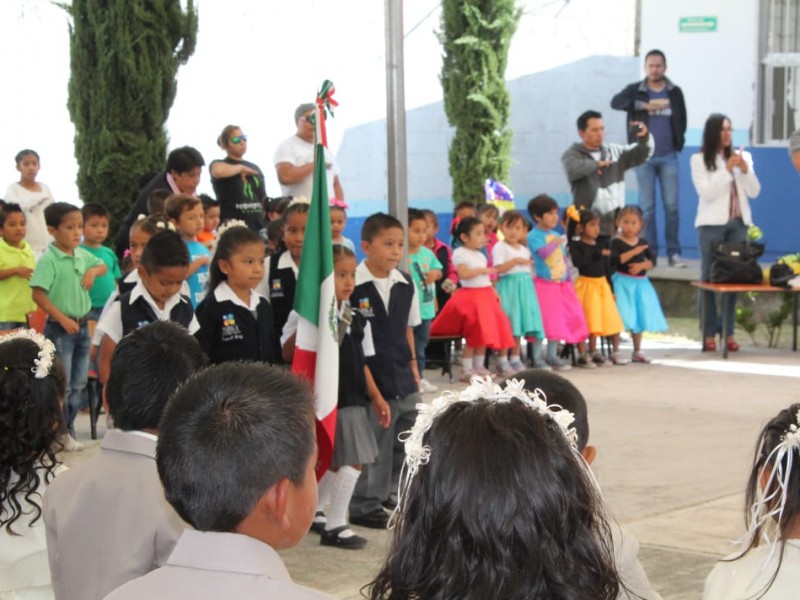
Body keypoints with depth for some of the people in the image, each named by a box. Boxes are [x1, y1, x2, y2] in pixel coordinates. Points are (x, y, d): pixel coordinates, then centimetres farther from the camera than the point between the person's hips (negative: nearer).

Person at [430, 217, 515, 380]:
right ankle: (466, 369, -2)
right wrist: (482, 270, -18)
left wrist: (494, 292, 11)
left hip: (485, 295, 8)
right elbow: (463, 274, -21)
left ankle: (479, 367, 17)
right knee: (475, 335, -10)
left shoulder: (481, 255, 17)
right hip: (470, 295, -8)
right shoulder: (460, 253, -9)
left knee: (486, 333, 8)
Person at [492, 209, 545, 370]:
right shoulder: (500, 247, -4)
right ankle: (503, 360, -1)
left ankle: (515, 358, 15)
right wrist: (515, 261, -18)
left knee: (519, 324, 6)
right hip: (508, 286, -7)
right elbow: (498, 269, -15)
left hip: (525, 286, 7)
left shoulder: (525, 249, 17)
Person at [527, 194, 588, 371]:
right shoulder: (534, 236, -8)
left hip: (561, 284, 7)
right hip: (544, 284, -7)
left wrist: (570, 281, 18)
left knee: (559, 321, 7)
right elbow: (543, 252, -26)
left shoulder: (557, 235, 13)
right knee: (543, 321, -8)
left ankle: (552, 356, 16)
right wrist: (556, 242, -18)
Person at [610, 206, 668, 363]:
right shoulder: (616, 242, -6)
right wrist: (634, 252, -23)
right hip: (622, 282, -5)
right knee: (620, 318, -11)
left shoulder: (643, 243, 9)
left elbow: (652, 260, 4)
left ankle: (637, 351, 23)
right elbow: (614, 260, -21)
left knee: (639, 318, 11)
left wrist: (641, 265, -15)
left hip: (640, 283, 5)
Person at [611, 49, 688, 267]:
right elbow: (615, 102, -16)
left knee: (671, 205, 0)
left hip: (668, 156, 1)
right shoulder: (635, 90, 2)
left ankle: (674, 253, 6)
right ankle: (649, 253, 6)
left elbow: (682, 120, 15)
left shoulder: (675, 92, 8)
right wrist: (645, 105, -23)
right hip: (644, 157, -1)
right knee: (647, 206, 2)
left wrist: (678, 142, 1)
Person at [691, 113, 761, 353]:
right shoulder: (699, 160, 0)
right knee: (709, 277, -2)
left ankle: (729, 332, 4)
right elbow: (706, 193, -9)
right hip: (712, 224, -3)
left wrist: (745, 169, -10)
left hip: (738, 223, 3)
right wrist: (727, 170, -14)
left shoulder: (742, 156, 9)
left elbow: (754, 192, 5)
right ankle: (709, 333, -1)